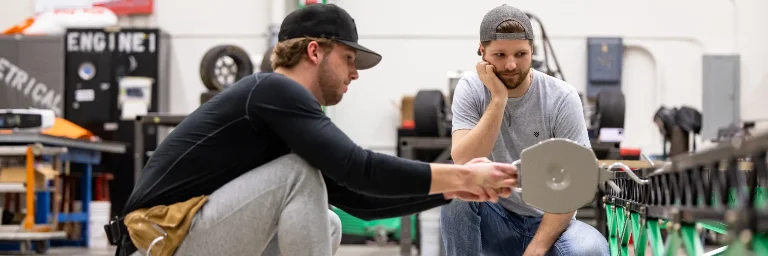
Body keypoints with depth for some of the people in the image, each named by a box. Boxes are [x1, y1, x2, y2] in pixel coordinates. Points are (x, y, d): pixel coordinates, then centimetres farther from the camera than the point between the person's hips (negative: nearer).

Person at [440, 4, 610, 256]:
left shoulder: (562, 98, -13)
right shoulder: (470, 89, -9)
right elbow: (464, 164, -23)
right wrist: (498, 99, -27)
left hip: (547, 222, -1)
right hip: (495, 220, 1)